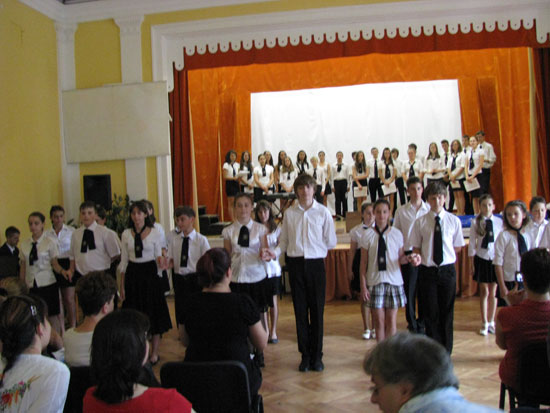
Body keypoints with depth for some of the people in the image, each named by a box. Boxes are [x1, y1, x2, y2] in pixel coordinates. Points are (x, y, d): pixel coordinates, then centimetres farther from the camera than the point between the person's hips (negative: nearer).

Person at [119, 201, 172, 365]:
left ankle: (154, 353, 15)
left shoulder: (154, 233, -4)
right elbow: (124, 261, 6)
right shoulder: (126, 234, 3)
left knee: (153, 313, 3)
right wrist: (122, 285, 5)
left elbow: (158, 257, 2)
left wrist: (160, 261, -23)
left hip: (150, 273, -2)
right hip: (133, 274, 2)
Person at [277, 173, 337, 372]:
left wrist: (315, 247, 0)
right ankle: (305, 355, 17)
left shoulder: (323, 212, -1)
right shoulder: (289, 213, 4)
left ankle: (316, 356, 15)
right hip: (296, 264, 2)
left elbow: (331, 242, 3)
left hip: (316, 264, -1)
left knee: (317, 311, 3)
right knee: (300, 311, 6)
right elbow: (284, 241, 6)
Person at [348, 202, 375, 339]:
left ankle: (374, 328, 16)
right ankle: (366, 328, 17)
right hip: (361, 263, 0)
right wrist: (350, 269, 3)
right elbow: (352, 251, 6)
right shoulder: (355, 231, 4)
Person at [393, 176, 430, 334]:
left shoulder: (429, 210, 3)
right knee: (409, 291, 5)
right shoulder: (401, 211, 1)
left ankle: (422, 324, 22)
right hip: (408, 254, 0)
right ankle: (412, 325, 20)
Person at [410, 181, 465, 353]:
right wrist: (417, 256, -17)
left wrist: (445, 256, 0)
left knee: (447, 313, 8)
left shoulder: (454, 221, 2)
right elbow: (416, 247, 2)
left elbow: (457, 247, 10)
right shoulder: (420, 222, -1)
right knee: (430, 313, 4)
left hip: (447, 270, 1)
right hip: (427, 271, -1)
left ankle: (445, 353, 20)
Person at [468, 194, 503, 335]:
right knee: (484, 292, 7)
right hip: (481, 258, 0)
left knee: (493, 292, 7)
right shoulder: (475, 222, -3)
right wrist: (472, 262, -1)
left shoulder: (499, 222, -3)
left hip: (495, 258, 0)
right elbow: (472, 243, 0)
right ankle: (484, 323, 19)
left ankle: (491, 322, 22)